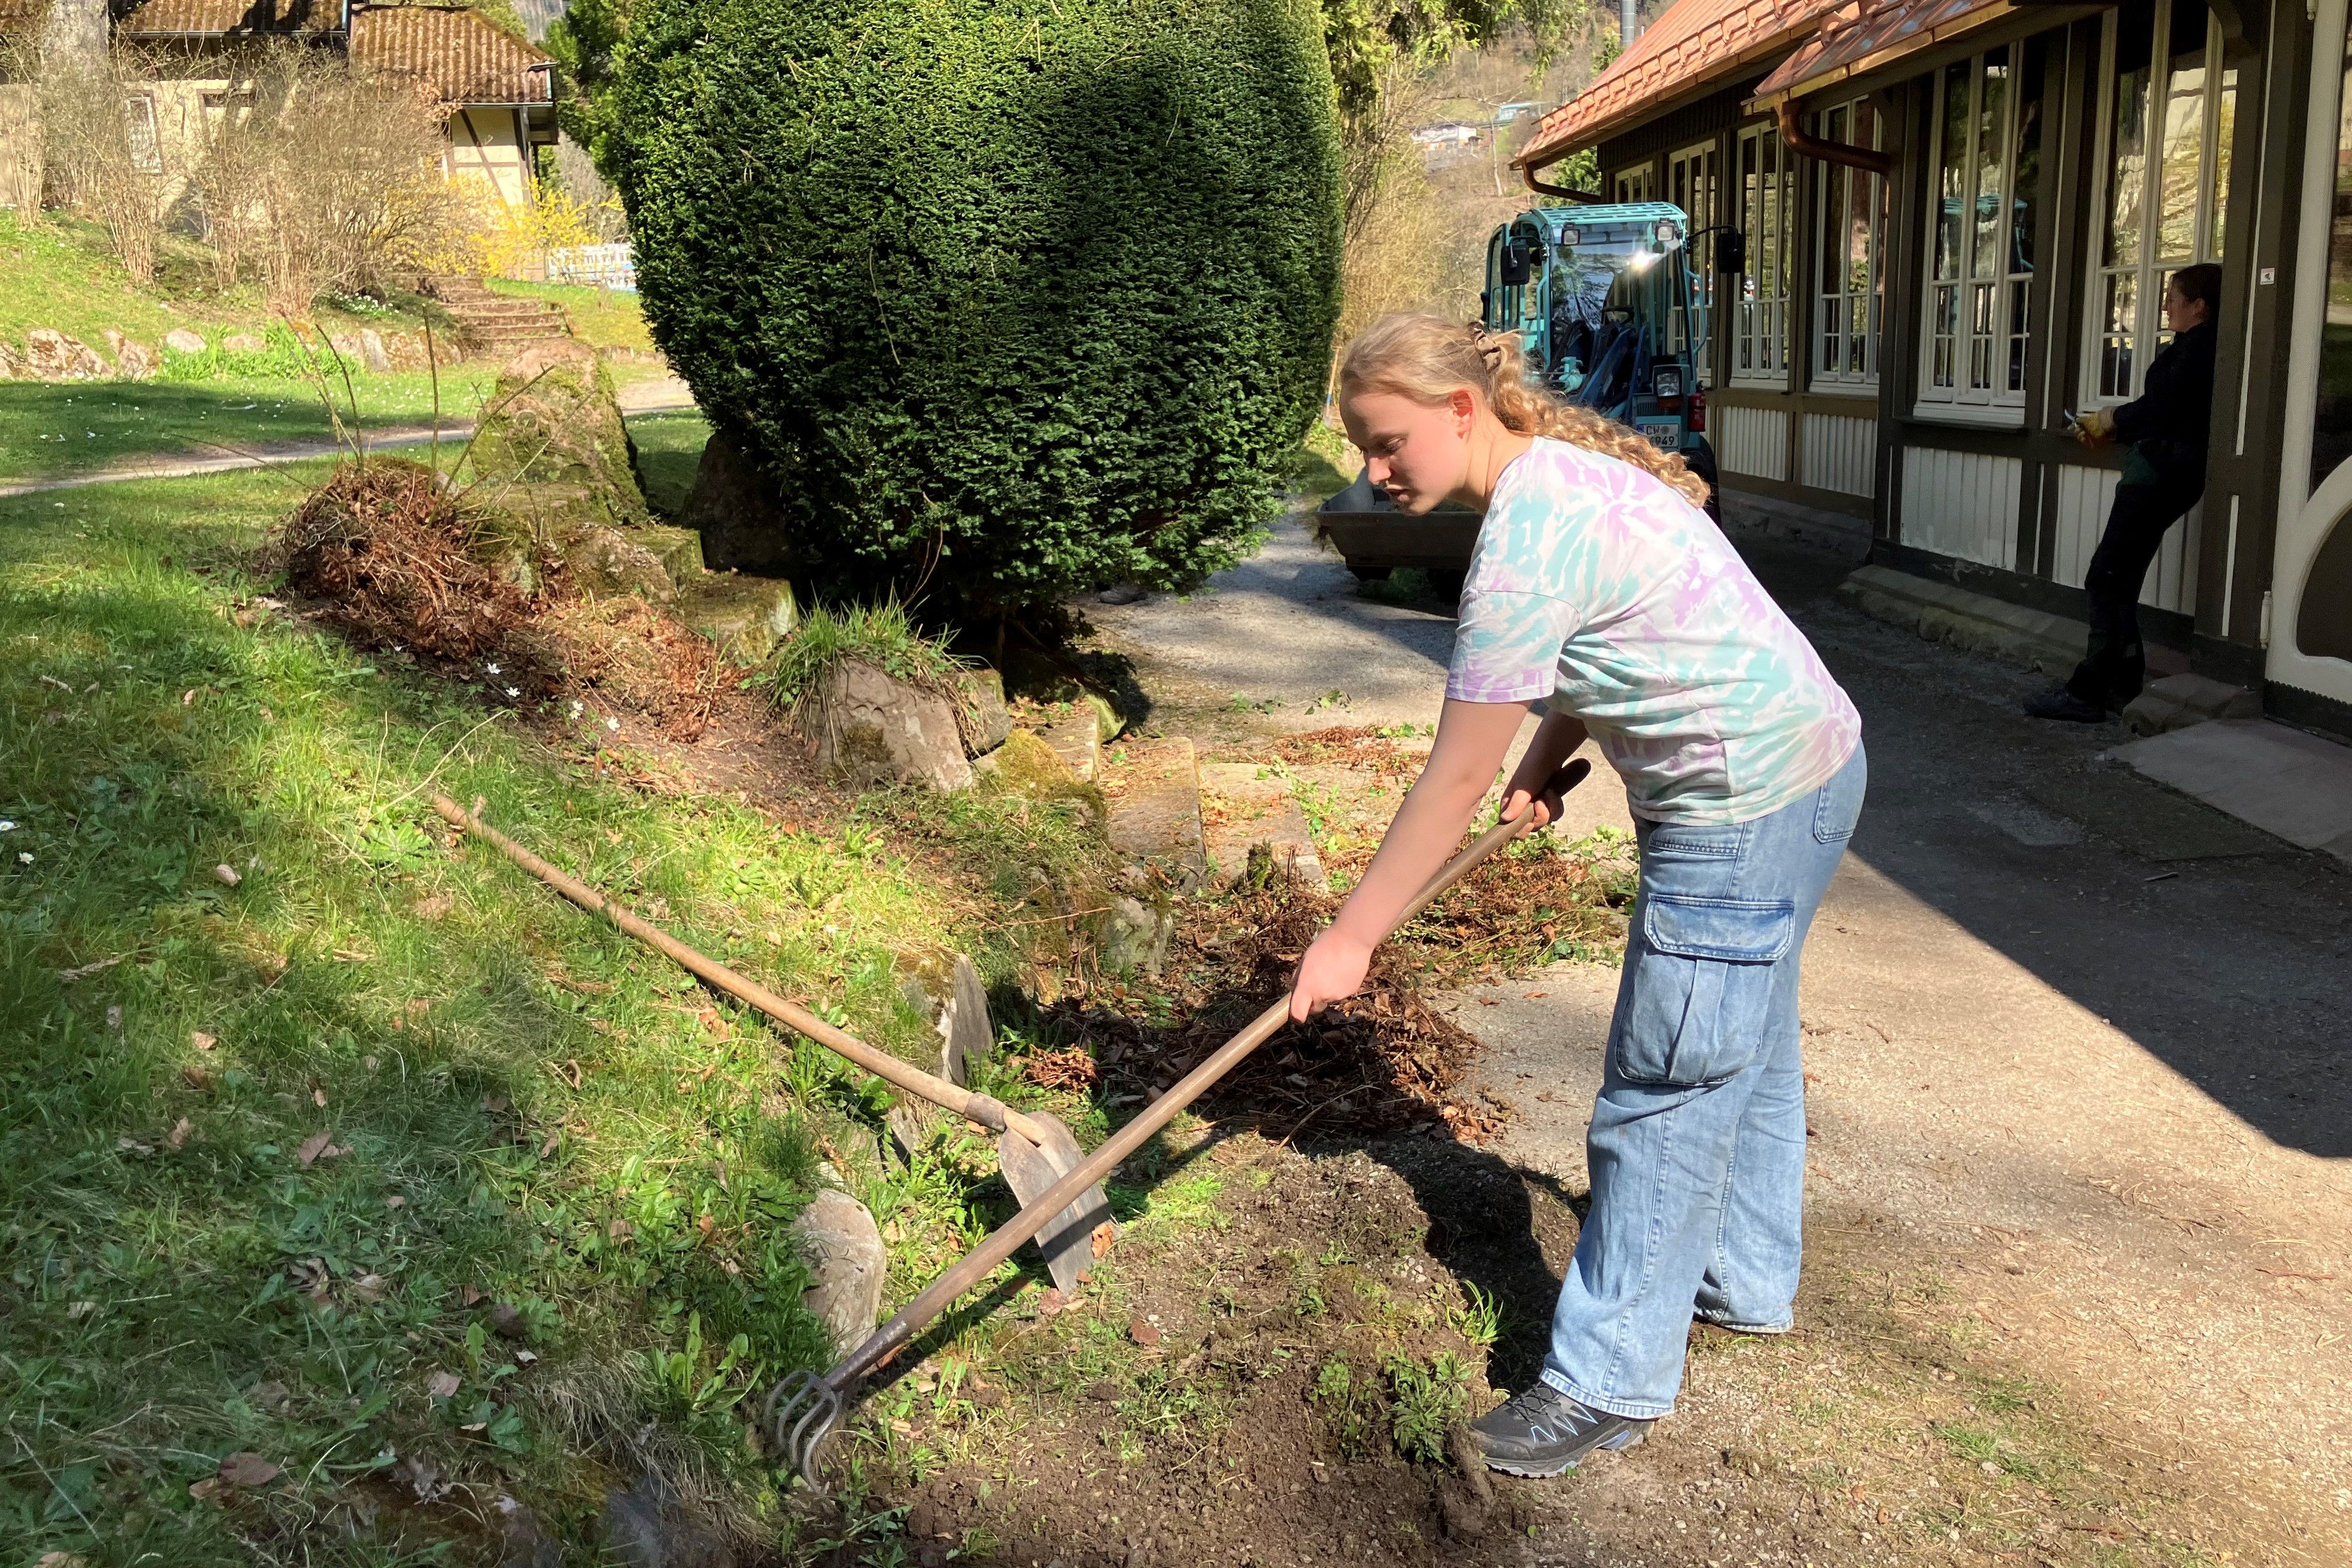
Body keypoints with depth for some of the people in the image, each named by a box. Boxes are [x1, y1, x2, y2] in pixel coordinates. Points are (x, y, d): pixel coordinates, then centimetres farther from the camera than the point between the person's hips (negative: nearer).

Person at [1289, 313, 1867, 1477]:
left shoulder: (1526, 540, -24)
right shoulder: (1570, 465, 6)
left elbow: (1456, 781, -21)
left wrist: (1350, 937, -14)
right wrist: (1548, 759, 4)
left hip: (1745, 807, -11)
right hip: (1810, 764, 11)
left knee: (1664, 1097, -2)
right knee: (1743, 1053, 24)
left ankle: (1608, 1386, 10)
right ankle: (1745, 1281, 42)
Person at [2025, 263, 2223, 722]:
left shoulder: (2201, 345, -11)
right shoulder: (2197, 346, 20)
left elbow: (2164, 407, -19)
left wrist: (2113, 420, -3)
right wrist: (2114, 427, 6)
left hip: (2161, 471, -10)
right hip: (2160, 470, 10)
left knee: (2106, 581, -10)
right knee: (2116, 584, 12)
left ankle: (2088, 693, -10)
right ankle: (2120, 685, 17)